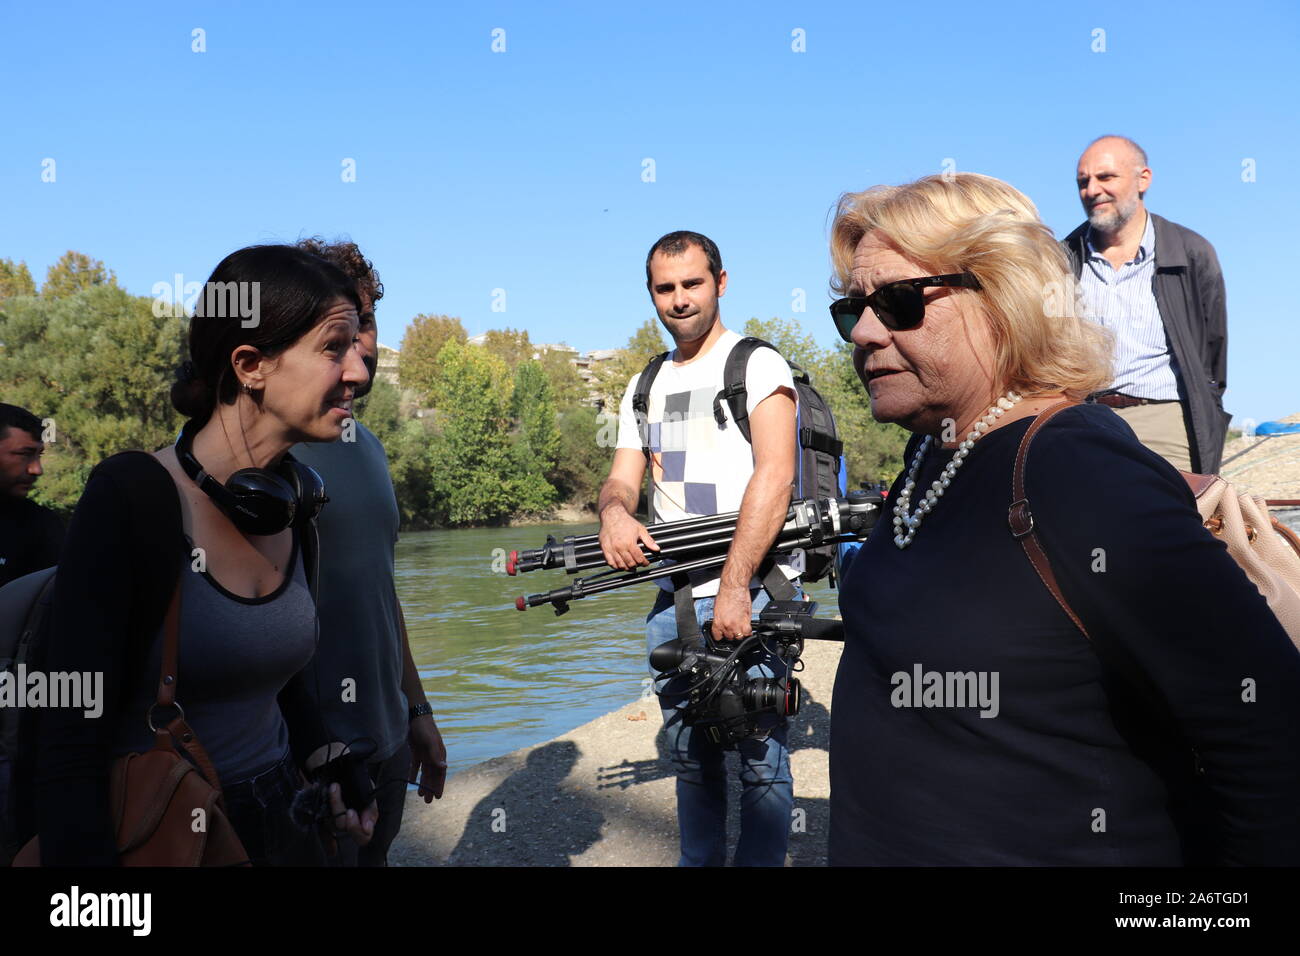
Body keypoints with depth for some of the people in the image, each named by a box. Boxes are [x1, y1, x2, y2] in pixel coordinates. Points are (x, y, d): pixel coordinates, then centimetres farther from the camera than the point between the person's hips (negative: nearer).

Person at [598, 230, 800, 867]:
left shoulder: (758, 365, -2)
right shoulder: (643, 389, 17)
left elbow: (775, 476, -14)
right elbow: (623, 477, 13)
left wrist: (735, 587, -21)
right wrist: (614, 510, -13)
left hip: (750, 592, -6)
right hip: (672, 598, 6)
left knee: (760, 759, 0)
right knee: (689, 756, 15)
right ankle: (698, 862, 30)